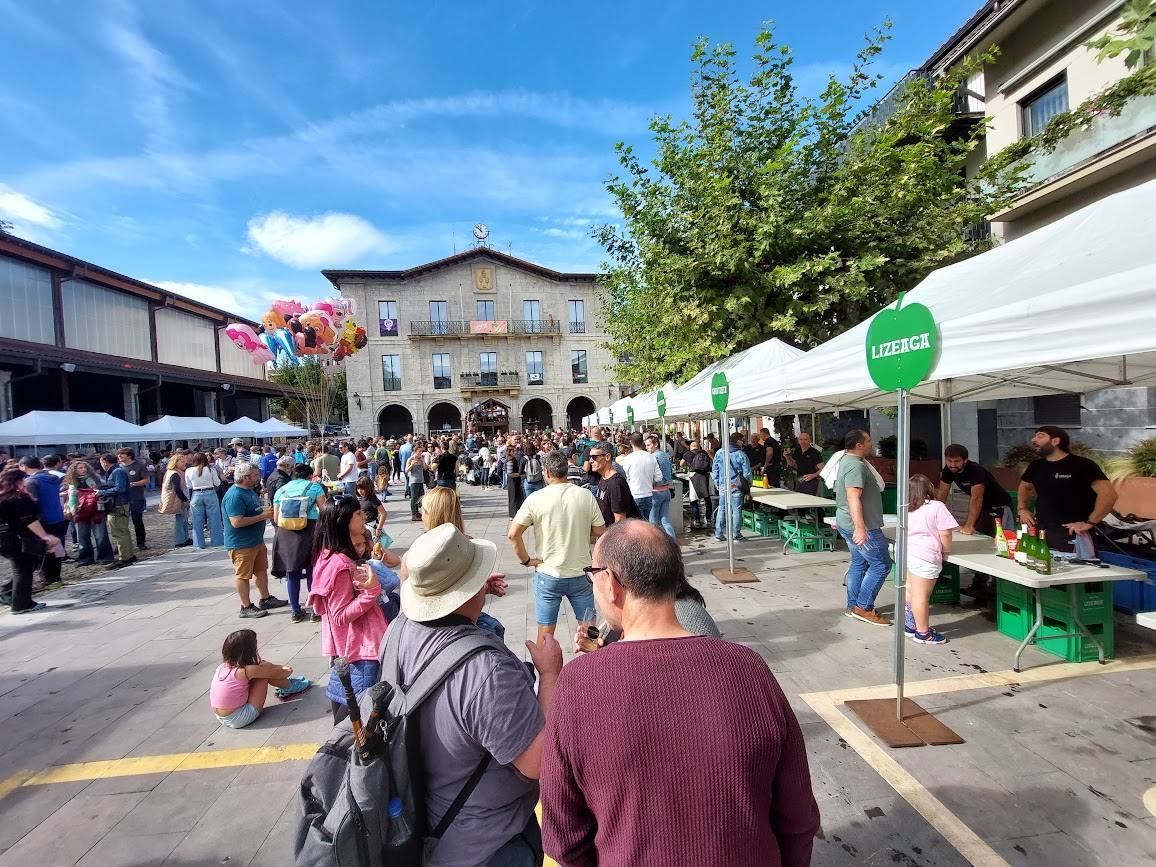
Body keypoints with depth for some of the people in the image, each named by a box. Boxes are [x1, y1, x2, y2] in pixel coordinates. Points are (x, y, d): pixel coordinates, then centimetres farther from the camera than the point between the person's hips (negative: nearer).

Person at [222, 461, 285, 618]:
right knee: (243, 575, 4)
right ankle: (246, 607, 16)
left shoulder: (250, 490, 8)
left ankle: (265, 599, 31)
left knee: (261, 570, 18)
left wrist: (267, 511, 5)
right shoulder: (235, 495, -23)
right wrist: (263, 516, -25)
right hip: (241, 544, -10)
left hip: (257, 540, 10)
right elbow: (237, 522, -29)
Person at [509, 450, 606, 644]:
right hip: (580, 575, 2)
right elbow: (600, 532, -2)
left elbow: (513, 534, -15)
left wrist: (526, 560, -3)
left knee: (545, 631, 14)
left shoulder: (536, 498, -13)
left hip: (547, 575, -1)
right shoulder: (586, 496, -8)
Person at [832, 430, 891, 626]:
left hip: (846, 523, 10)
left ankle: (853, 606, 23)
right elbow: (853, 498, -30)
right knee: (881, 564, -1)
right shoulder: (856, 466, -21)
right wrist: (860, 528, -35)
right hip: (860, 526, -10)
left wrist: (840, 519, 33)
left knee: (859, 563, 16)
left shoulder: (846, 460, 13)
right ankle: (863, 607, 3)